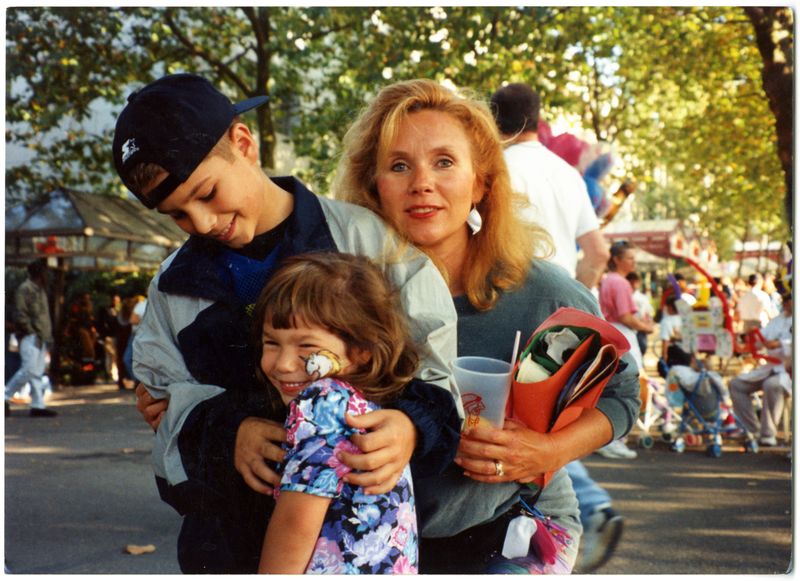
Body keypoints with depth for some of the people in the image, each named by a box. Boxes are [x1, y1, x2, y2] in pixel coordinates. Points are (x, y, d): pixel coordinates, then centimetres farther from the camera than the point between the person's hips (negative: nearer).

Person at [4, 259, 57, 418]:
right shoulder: (25, 289, -10)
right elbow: (21, 316, -17)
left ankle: (38, 405, 7)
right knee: (29, 370, -12)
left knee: (38, 372, 7)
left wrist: (46, 334, 12)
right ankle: (5, 397, 0)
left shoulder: (40, 290, 18)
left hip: (40, 338, 9)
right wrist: (32, 332, -15)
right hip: (30, 337, -9)